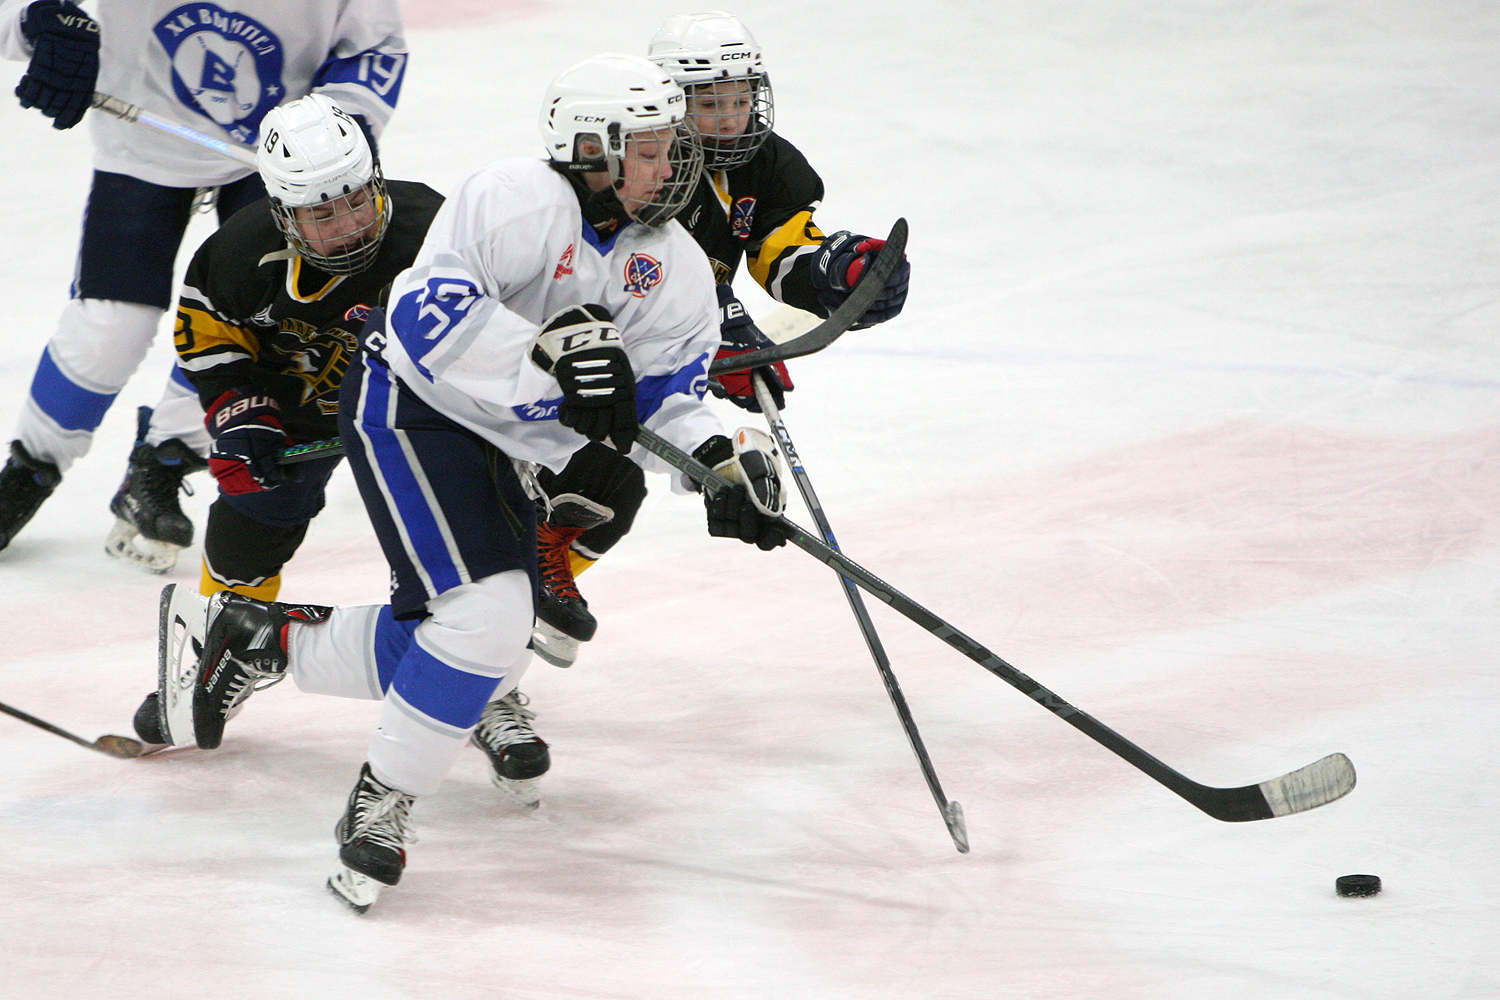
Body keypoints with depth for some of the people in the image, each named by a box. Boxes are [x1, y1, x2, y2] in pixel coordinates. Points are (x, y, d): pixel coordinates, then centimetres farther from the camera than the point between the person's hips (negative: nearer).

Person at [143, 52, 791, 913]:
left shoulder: (672, 267, 2)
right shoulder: (519, 202, -21)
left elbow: (666, 394, 3)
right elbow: (430, 315, -30)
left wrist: (723, 462, -15)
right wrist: (548, 352, -37)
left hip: (495, 447, 9)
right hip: (409, 411, -9)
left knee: (490, 653, 11)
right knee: (486, 614, -23)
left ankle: (266, 639, 29)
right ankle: (384, 802, -8)